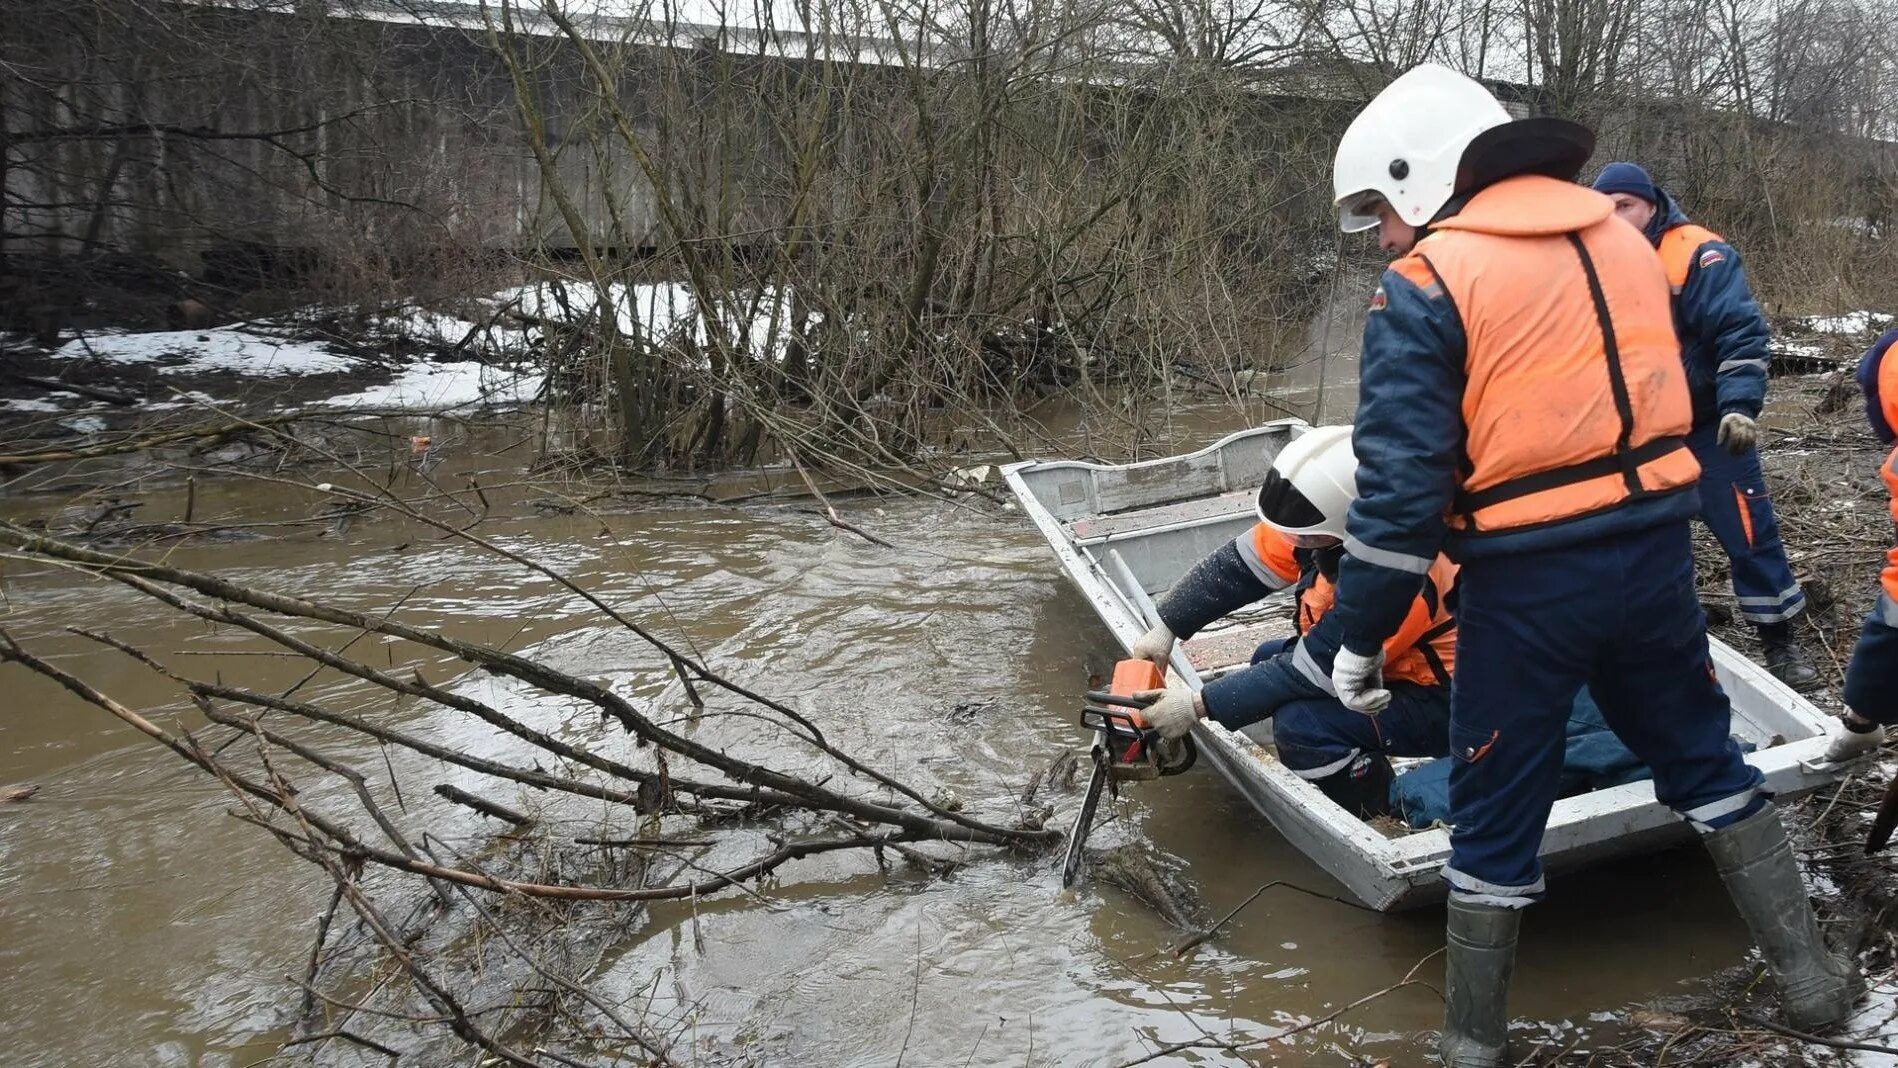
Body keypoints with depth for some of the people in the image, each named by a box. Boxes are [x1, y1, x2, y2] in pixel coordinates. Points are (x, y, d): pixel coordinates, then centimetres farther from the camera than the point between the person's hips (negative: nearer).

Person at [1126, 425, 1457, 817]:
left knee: (1299, 725, -26)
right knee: (1268, 659, 11)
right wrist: (1166, 629, -9)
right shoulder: (1335, 515, -15)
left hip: (1435, 703, -9)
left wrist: (1198, 706, -23)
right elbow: (1239, 564, -5)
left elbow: (1308, 672, -28)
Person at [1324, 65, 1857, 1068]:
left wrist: (1360, 637, -8)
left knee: (1494, 813, 9)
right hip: (1654, 549, 6)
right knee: (1704, 759, 24)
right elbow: (1651, 393, 18)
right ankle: (1810, 974, 32)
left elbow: (1401, 479, -15)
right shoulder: (1621, 237, 11)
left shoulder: (1427, 281, -10)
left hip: (1528, 579, -5)